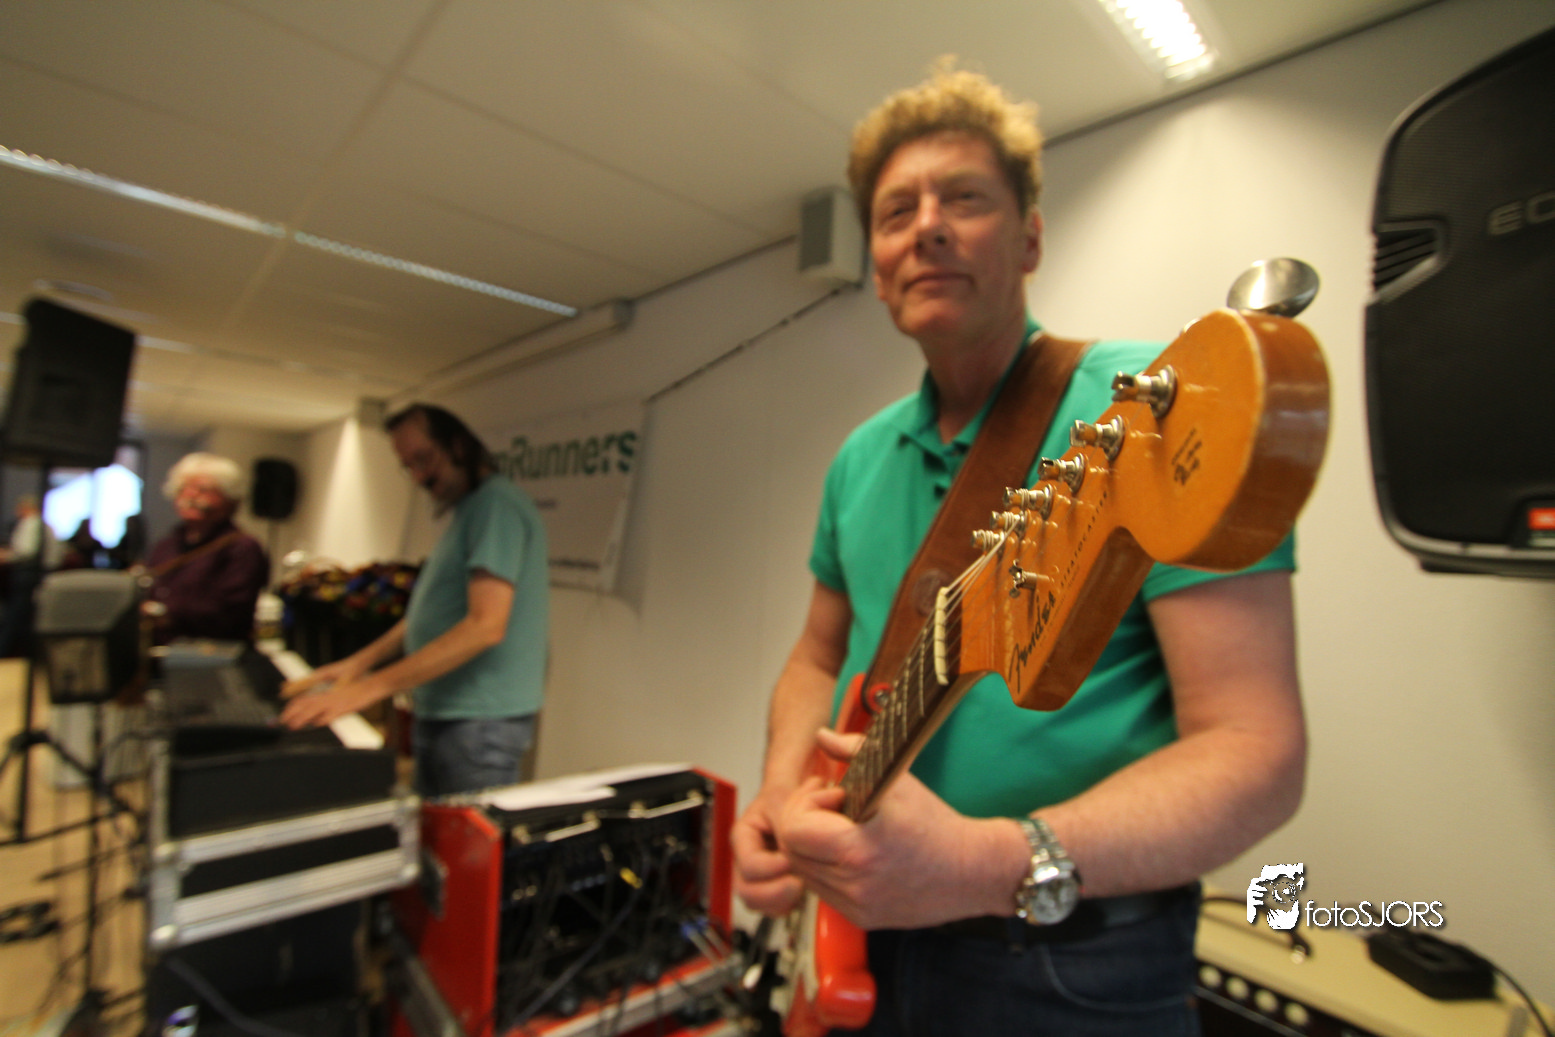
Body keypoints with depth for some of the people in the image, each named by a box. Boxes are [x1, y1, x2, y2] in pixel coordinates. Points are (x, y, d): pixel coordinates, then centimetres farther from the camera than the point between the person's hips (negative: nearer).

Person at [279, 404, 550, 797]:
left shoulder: (497, 504, -16)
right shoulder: (467, 510, 17)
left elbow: (486, 626, -25)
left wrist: (372, 687, -23)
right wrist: (359, 662, 11)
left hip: (480, 721, -9)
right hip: (440, 715, 9)